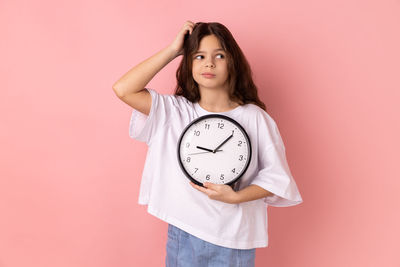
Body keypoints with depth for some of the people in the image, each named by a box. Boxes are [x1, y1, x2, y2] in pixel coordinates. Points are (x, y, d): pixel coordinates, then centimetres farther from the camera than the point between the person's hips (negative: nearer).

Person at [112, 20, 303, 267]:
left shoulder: (255, 118, -8)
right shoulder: (174, 111, -3)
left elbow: (277, 177, -5)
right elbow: (123, 89, -14)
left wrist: (235, 197, -20)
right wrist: (172, 50, -11)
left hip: (235, 239, -1)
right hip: (183, 235, 1)